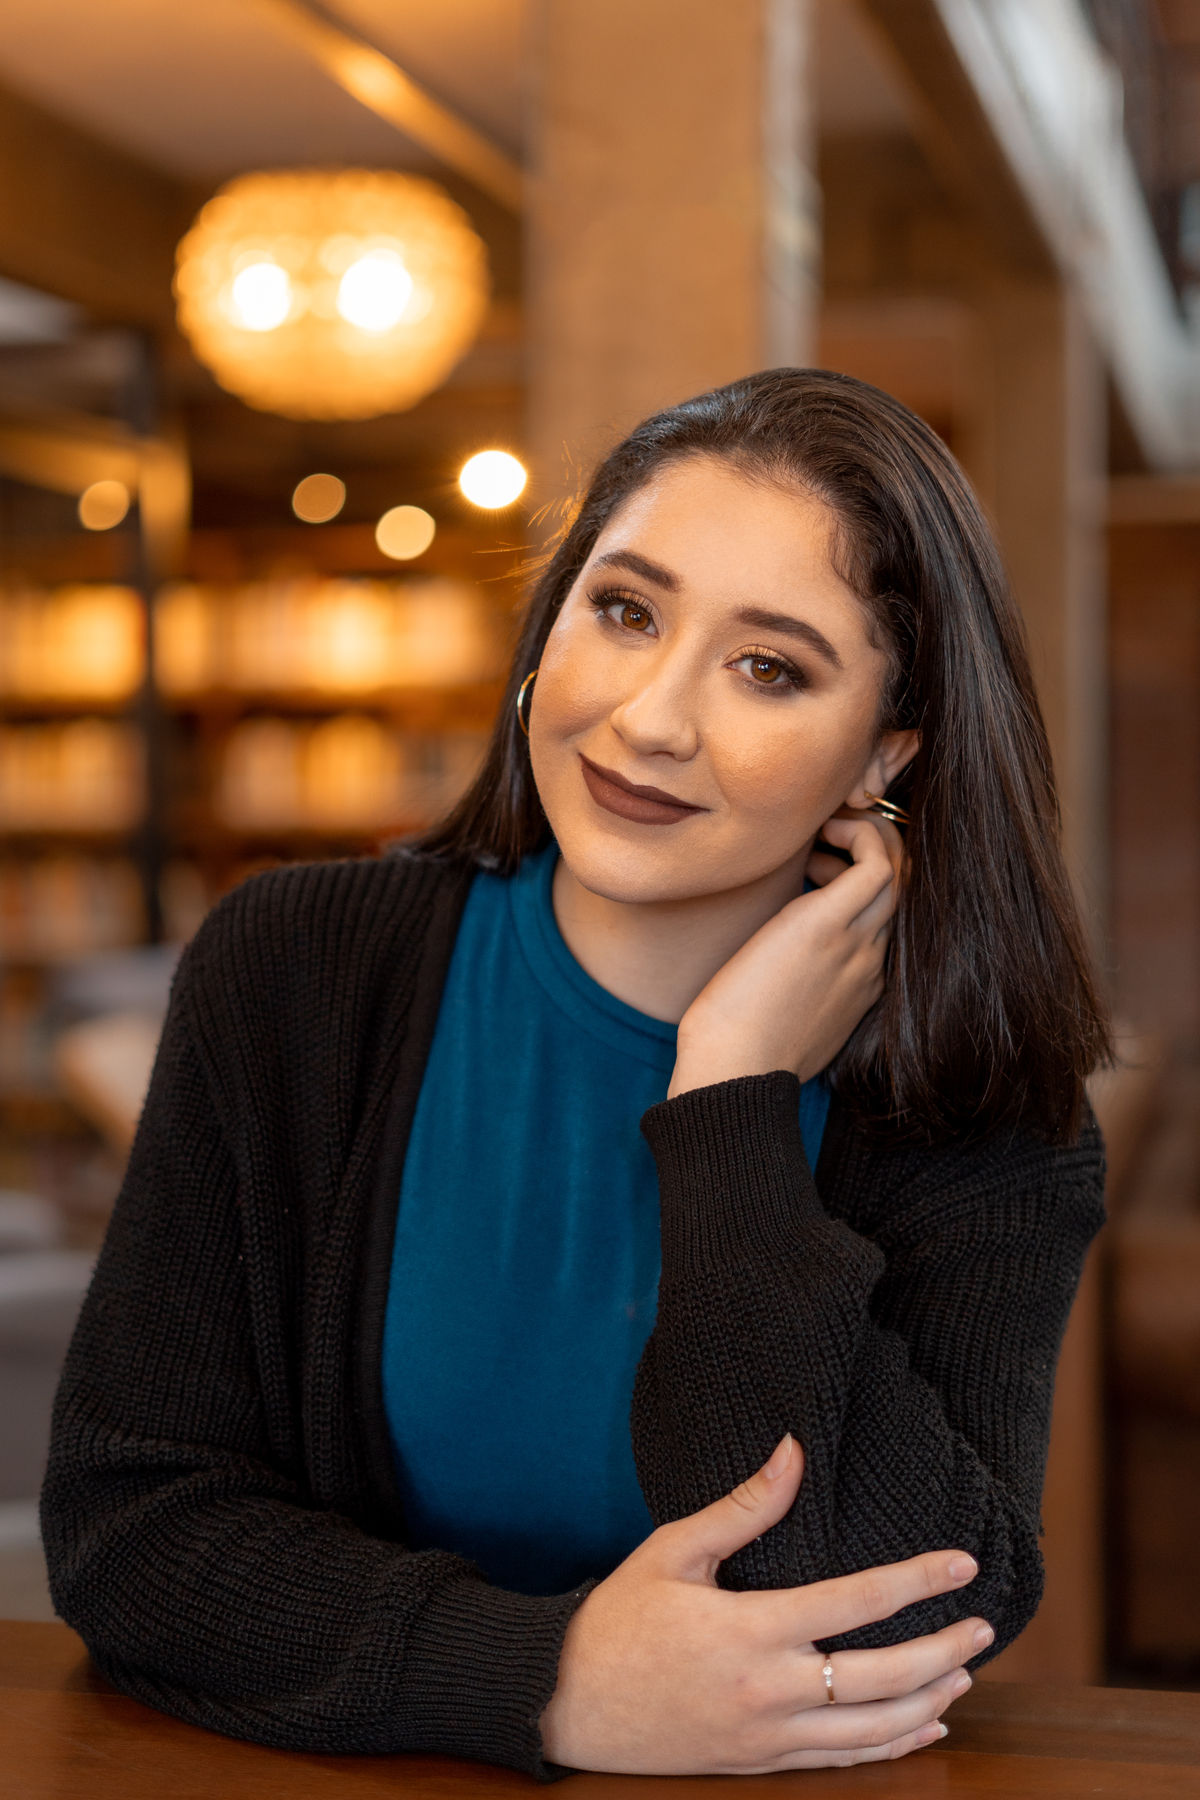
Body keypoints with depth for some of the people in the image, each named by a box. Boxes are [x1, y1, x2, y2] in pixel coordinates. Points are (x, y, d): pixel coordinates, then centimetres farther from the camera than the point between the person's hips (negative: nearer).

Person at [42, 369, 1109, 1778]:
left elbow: (875, 1645, -19)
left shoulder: (980, 1119, -8)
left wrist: (732, 1094, -18)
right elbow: (121, 1518, -8)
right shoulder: (292, 974, -5)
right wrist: (551, 1686, -21)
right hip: (347, 1775, 1)